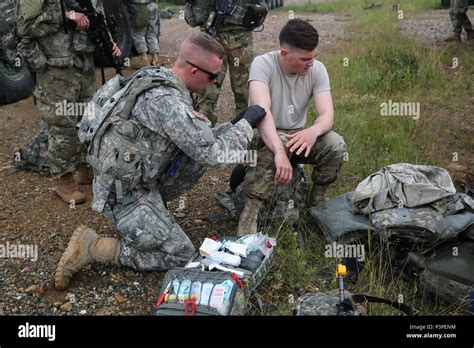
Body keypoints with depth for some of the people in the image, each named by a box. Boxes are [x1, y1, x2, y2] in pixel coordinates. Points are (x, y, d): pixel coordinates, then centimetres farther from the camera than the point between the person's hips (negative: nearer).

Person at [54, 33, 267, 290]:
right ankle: (91, 247, 0)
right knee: (181, 255, -2)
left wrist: (234, 125, 6)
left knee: (200, 153, 4)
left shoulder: (159, 77, 4)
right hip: (122, 193, -9)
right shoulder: (167, 100, -27)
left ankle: (154, 206, 14)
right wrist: (246, 124, -10)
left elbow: (196, 138, 14)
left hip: (138, 175, 9)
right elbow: (214, 154, -24)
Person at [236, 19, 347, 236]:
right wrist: (279, 151, -48)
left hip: (297, 136, 4)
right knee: (275, 143, -38)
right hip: (261, 137, -3)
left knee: (336, 145, -23)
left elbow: (327, 114, -18)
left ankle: (316, 204, -3)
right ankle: (250, 216, -33)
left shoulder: (317, 69, -8)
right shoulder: (263, 64, -20)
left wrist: (313, 131, -42)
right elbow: (262, 110, -34)